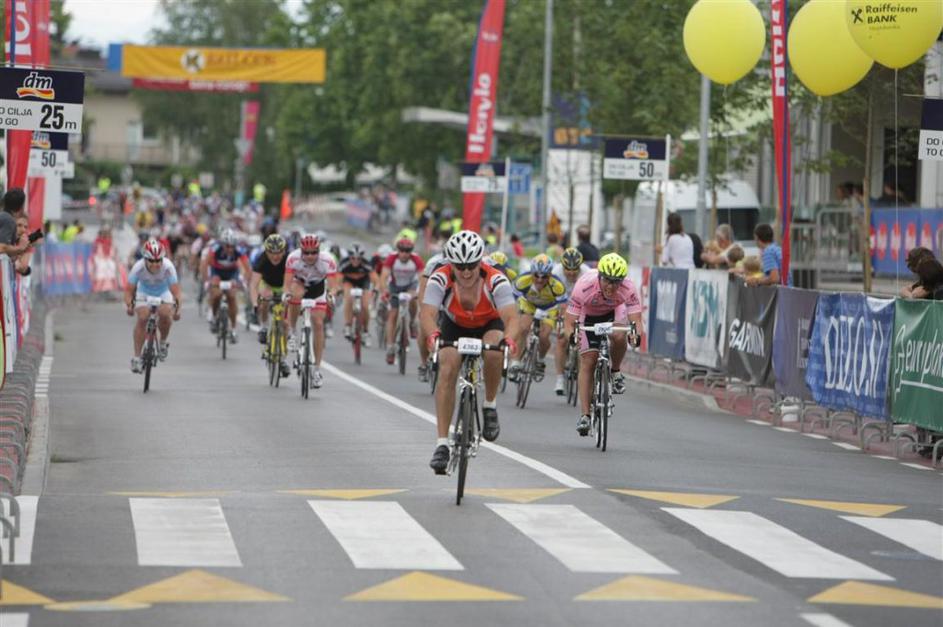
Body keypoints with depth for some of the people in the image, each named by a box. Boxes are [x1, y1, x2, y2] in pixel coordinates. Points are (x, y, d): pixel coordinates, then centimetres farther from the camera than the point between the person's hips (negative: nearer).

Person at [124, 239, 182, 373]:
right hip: (144, 293, 0)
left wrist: (177, 308, -52)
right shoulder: (139, 267, -31)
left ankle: (163, 342, 2)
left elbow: (175, 290, -36)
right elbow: (129, 290, -29)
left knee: (165, 314, -28)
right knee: (142, 318, -23)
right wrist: (129, 304, -49)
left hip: (163, 293, 0)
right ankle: (136, 357, -16)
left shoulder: (168, 267, -32)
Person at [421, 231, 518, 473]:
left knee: (493, 351, -34)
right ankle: (441, 443, -19)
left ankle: (490, 406, -9)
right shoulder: (440, 279, -29)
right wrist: (433, 335, -61)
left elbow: (511, 316, -40)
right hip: (454, 326, 1)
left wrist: (509, 339, -62)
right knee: (447, 371, -22)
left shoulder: (496, 280, -31)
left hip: (489, 324, -1)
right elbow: (427, 313, -40)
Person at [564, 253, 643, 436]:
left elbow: (636, 320, -36)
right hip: (589, 316, -1)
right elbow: (569, 323, -34)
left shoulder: (628, 288, -34)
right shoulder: (584, 287, -37)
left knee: (619, 336, -33)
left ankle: (616, 373, -4)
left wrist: (636, 335, -58)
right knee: (587, 362, -11)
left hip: (614, 312, 1)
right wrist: (571, 336, -55)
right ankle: (585, 415, -8)